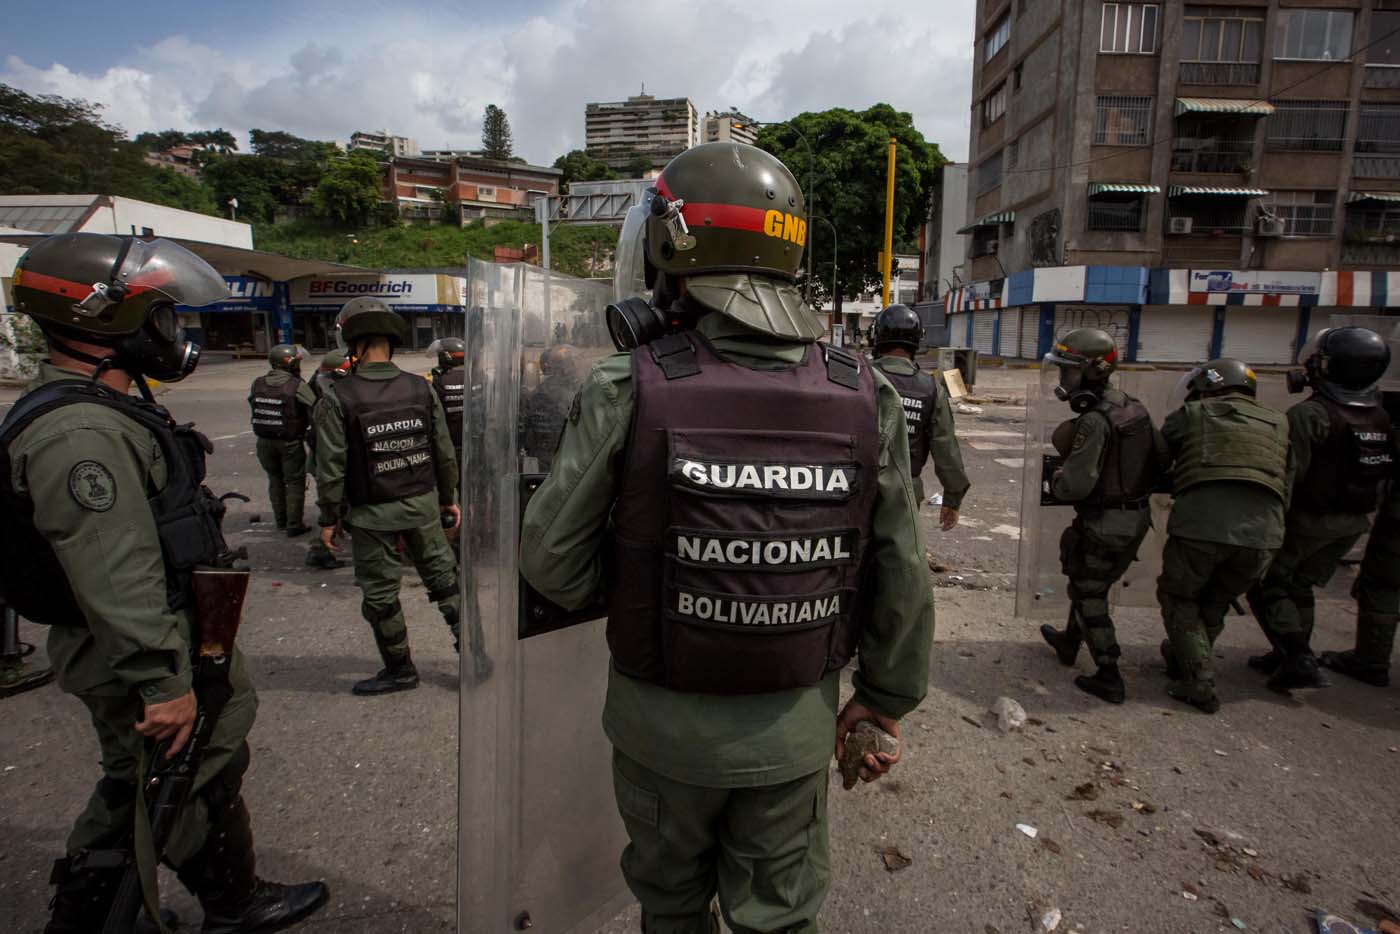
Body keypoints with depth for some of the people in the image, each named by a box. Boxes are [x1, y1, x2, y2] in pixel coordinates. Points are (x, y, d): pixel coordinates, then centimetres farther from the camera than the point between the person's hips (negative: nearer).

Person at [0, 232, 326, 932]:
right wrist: (160, 683, -26)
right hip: (140, 656, -10)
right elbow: (115, 579, -30)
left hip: (173, 634, 10)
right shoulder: (79, 434, -26)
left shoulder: (89, 408, 10)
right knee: (204, 778, 9)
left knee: (139, 784, 24)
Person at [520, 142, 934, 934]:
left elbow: (553, 559, -13)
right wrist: (886, 697, 10)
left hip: (664, 719, -1)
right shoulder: (868, 399, -11)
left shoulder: (629, 392, -19)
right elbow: (902, 579, -5)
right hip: (796, 723, 2)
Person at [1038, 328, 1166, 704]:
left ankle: (1109, 678, 12)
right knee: (1087, 580, 25)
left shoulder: (1094, 421, -25)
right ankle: (1069, 642, 43)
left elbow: (1076, 485, -28)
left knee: (1090, 595, 6)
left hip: (1104, 524, -9)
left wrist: (1055, 480, -7)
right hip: (1138, 519, 9)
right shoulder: (1134, 406, 2)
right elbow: (1162, 457, 11)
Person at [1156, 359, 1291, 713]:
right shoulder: (1279, 423, 25)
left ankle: (1199, 684, 13)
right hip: (1263, 531, 4)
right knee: (1215, 603, 26)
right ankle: (1182, 659, 42)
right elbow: (1286, 486, 24)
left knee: (1178, 598, 18)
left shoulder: (1190, 416, 14)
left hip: (1200, 524, -4)